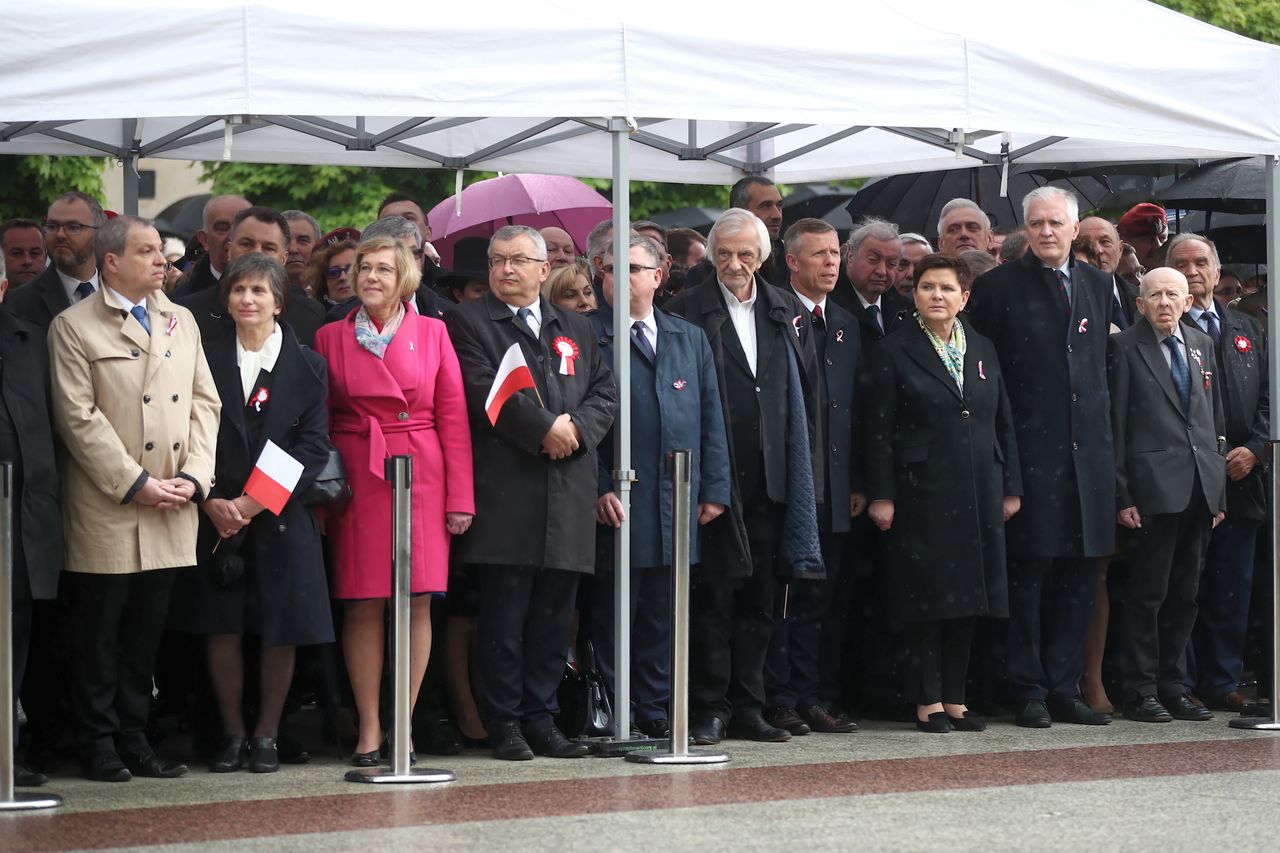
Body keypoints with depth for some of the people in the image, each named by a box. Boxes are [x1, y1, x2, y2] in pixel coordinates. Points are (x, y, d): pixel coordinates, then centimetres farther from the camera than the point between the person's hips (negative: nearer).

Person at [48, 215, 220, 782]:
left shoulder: (181, 321, 14)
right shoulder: (73, 327, -4)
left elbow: (205, 404, 11)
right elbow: (79, 418, -11)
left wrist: (194, 476, -4)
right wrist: (136, 484, -14)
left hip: (170, 515, 5)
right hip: (106, 513, -5)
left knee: (146, 634, 10)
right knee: (98, 637, 2)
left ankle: (134, 739, 18)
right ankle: (99, 745, 11)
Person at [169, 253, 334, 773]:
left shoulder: (308, 367, 3)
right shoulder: (207, 360, 6)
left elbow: (313, 447, -4)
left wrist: (254, 503, -13)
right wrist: (211, 501, -13)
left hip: (280, 520, -1)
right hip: (217, 518, 1)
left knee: (280, 632, 1)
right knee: (221, 629, 0)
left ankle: (266, 735, 12)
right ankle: (232, 734, 11)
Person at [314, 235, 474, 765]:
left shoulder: (432, 333, 6)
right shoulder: (331, 338, 7)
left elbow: (453, 418, 4)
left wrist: (460, 497, -2)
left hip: (423, 478, 0)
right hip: (357, 478, 0)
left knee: (417, 602, -2)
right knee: (363, 602, -3)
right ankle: (369, 729, 3)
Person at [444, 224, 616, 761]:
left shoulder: (575, 329, 21)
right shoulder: (469, 322, 4)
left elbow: (604, 391, 14)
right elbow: (484, 392, -9)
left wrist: (578, 427, -6)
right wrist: (544, 429, -14)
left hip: (568, 493, 5)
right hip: (505, 491, -5)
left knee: (554, 615, 6)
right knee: (504, 612, -3)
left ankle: (541, 720, 12)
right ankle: (505, 725, 2)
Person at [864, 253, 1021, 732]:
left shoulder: (982, 351, 13)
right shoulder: (894, 353, -2)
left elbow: (1003, 423, 14)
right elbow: (879, 431, -5)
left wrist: (1010, 487, 9)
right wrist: (880, 495, -11)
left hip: (977, 495, 5)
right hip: (921, 491, -5)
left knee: (968, 595, 6)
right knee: (925, 595, -3)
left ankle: (955, 699, 13)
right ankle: (927, 701, 2)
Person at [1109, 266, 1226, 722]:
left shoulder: (1202, 344, 15)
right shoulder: (1125, 348, -2)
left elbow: (1215, 418, 17)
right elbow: (1115, 424, -5)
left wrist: (1219, 487, 11)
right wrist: (1122, 494, -10)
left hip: (1200, 487, 6)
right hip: (1154, 487, -5)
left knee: (1184, 593, 10)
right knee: (1147, 592, -4)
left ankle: (1173, 686, 17)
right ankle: (1140, 692, 2)